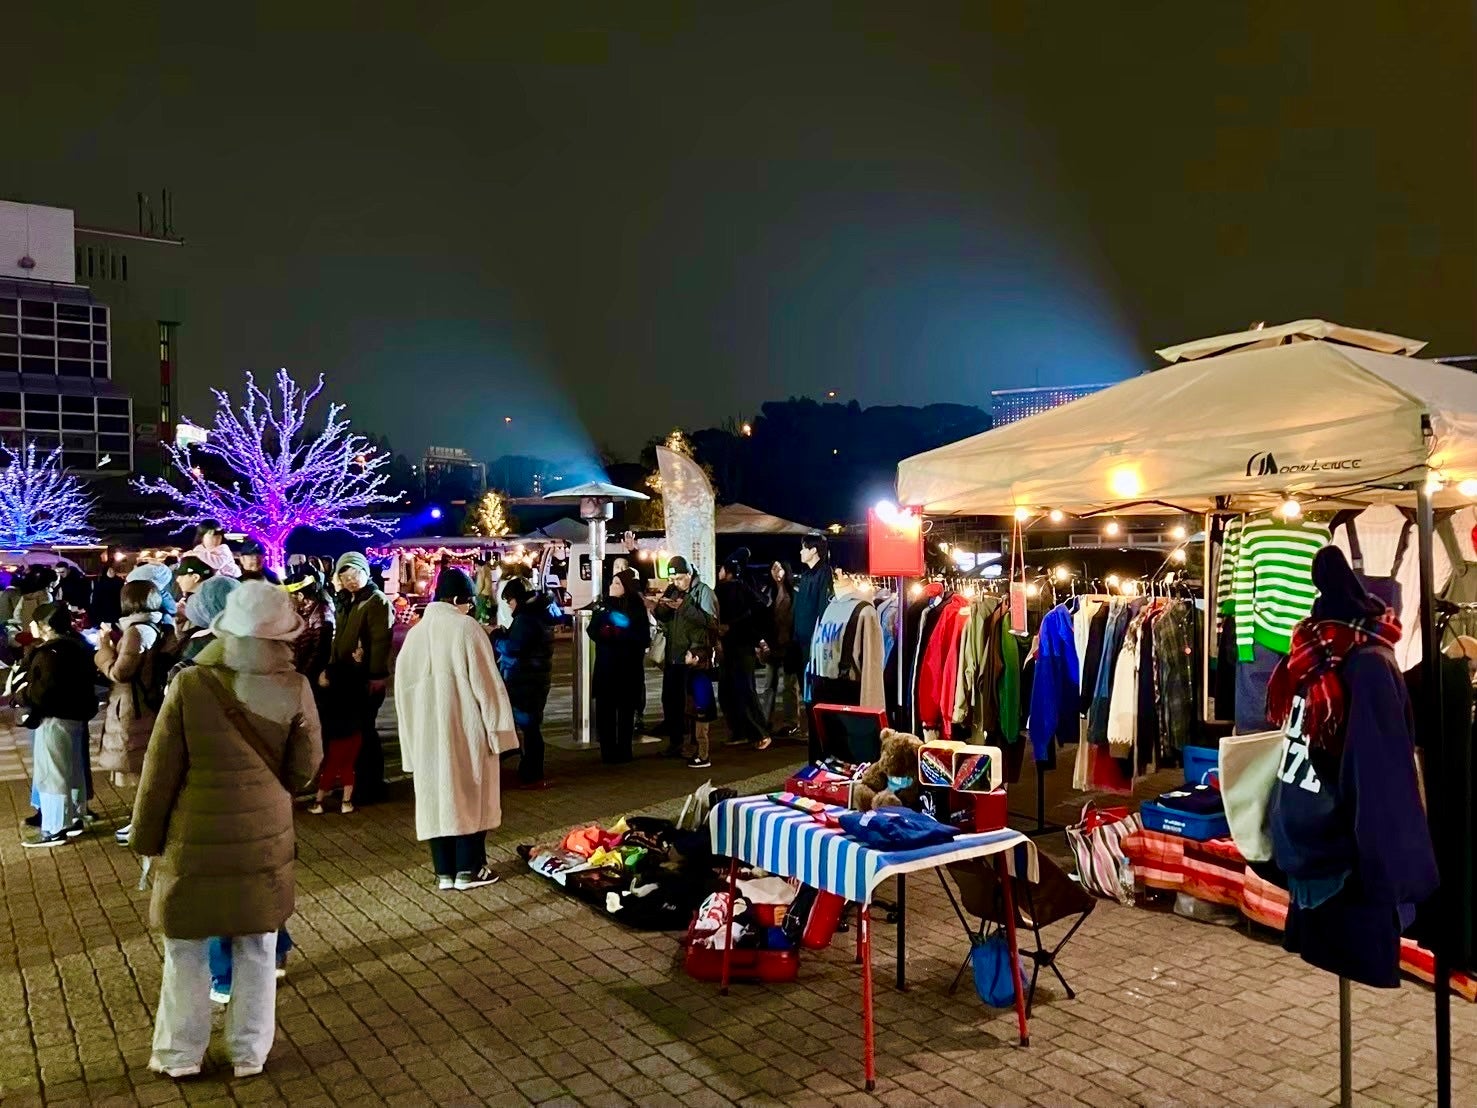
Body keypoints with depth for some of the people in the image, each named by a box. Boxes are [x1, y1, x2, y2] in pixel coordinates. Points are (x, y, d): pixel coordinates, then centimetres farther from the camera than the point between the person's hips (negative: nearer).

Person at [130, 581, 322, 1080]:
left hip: (195, 841, -1)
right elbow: (305, 766, -1)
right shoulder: (294, 688, -12)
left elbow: (160, 772, -7)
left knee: (186, 950, 17)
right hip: (264, 839, 1)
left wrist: (147, 838, 6)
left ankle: (180, 1053, 30)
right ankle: (250, 1052, 27)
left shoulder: (190, 685, -14)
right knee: (256, 951, 15)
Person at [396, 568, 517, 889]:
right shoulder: (467, 628, -10)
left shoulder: (415, 633, 5)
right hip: (466, 730, -4)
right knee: (470, 796, 6)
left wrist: (414, 732, 17)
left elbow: (403, 687, 10)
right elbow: (486, 683, -11)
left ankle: (444, 872, 14)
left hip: (427, 732, 5)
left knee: (437, 797, 9)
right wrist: (497, 728, -5)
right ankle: (468, 869, 11)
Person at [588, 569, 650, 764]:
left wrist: (620, 634, -17)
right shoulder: (604, 605, 9)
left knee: (626, 710, 4)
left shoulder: (637, 608, -2)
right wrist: (604, 632, -16)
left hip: (628, 667, -3)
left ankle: (624, 751, 12)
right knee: (605, 710, 0)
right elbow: (593, 630, 4)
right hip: (605, 666, 3)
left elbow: (643, 638, -6)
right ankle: (608, 751, 7)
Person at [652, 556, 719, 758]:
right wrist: (662, 607, -9)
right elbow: (660, 618, 14)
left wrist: (685, 607, -25)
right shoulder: (672, 591, 13)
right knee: (670, 699, 11)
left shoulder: (703, 591, -6)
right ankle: (675, 742, 24)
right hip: (672, 655, 7)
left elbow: (711, 620, -18)